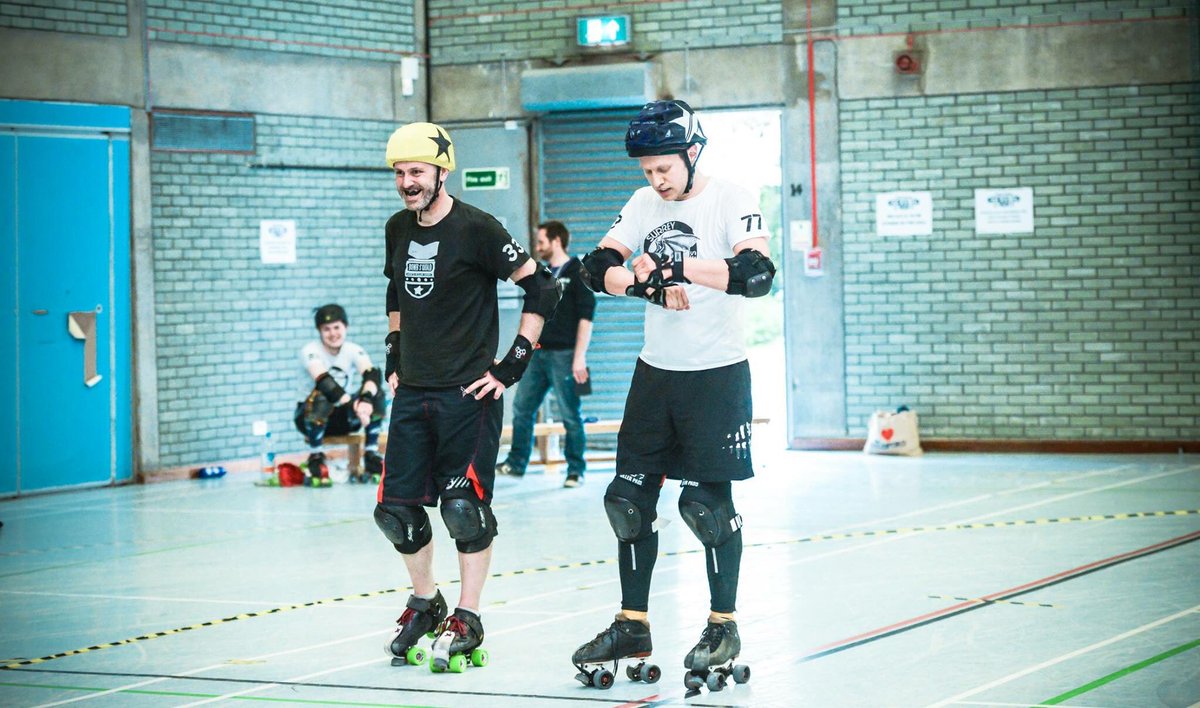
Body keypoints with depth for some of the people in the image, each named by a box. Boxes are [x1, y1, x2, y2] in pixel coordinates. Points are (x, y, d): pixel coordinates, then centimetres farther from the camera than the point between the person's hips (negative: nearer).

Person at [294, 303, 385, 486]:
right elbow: (325, 382, -34)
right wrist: (354, 405, -48)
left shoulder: (354, 351, -7)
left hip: (342, 418, 3)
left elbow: (372, 374, -26)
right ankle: (315, 458, -20)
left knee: (376, 394, -20)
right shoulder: (310, 351, -17)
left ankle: (371, 456, -13)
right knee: (320, 397, -36)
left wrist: (366, 399, -48)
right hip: (312, 417, -3)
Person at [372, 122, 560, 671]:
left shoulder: (475, 229, -11)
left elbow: (542, 289, -10)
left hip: (467, 393, -6)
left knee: (464, 507, -8)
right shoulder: (398, 229, 9)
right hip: (412, 393, 6)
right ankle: (424, 602, 26)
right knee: (395, 509, 5)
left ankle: (467, 621, 5)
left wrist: (511, 365, -11)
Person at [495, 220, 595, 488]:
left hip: (564, 355, -7)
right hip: (539, 354, 8)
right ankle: (516, 463, 17)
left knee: (570, 415, -4)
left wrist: (579, 356, -15)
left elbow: (586, 316, -11)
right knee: (522, 407, 8)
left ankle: (576, 470, 4)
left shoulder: (577, 272, -6)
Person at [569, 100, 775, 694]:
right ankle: (633, 626, 17)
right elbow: (598, 267, -2)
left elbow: (757, 274, -26)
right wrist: (649, 284, -20)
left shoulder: (730, 201, -11)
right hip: (655, 373, 6)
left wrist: (675, 266, -29)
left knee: (707, 502, -4)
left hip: (717, 375, -6)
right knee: (629, 498, 6)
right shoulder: (645, 204, 7)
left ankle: (724, 627, 11)